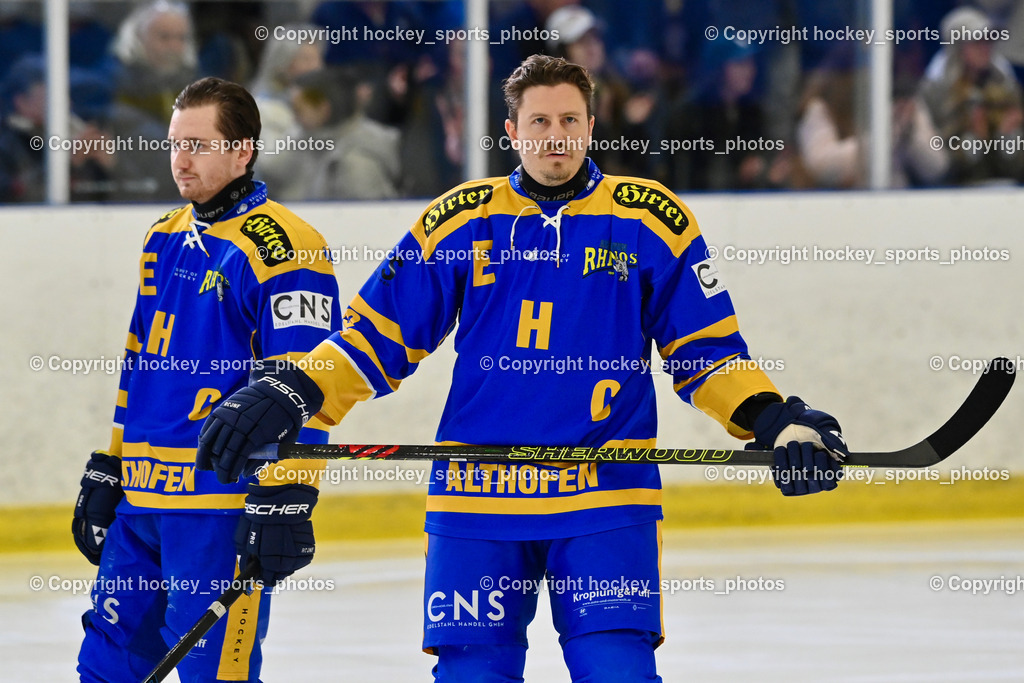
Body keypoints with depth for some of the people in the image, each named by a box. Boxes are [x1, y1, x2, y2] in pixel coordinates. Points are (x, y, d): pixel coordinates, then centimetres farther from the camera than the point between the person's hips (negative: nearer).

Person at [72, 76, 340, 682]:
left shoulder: (280, 247, -12)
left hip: (223, 507, -9)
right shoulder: (165, 240, 16)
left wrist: (284, 498, -22)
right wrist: (105, 474, 22)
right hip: (142, 501, 9)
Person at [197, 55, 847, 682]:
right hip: (477, 505, 1)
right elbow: (379, 335, 9)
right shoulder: (460, 219, 7)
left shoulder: (650, 219, 4)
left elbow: (707, 349, 9)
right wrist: (288, 395, -4)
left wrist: (773, 417, -6)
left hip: (606, 504, -1)